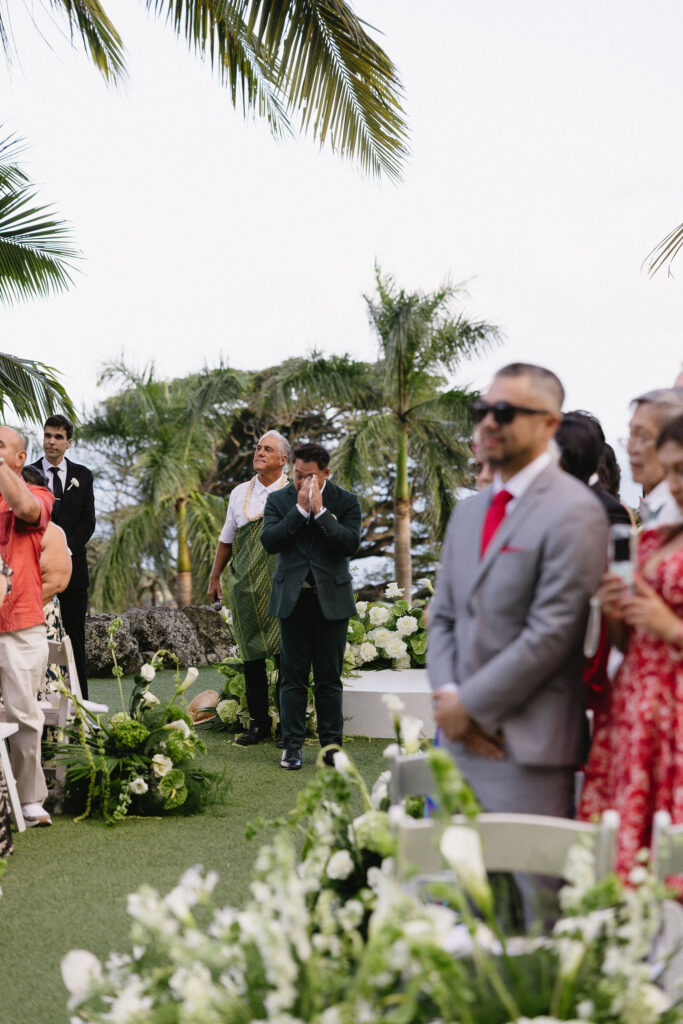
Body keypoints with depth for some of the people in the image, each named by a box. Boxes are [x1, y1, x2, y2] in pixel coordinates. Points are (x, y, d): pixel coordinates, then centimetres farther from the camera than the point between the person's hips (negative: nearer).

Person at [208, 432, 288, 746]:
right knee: (251, 655, 6)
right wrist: (214, 578, 19)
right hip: (245, 584, 4)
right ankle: (258, 723, 15)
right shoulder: (240, 493, 13)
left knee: (285, 654, -4)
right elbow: (226, 539, 20)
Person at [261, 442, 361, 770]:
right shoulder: (279, 500, 4)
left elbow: (351, 543, -14)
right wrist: (300, 510, -15)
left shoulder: (346, 502, 0)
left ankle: (331, 746, 14)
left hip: (331, 599, -1)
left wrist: (320, 511, -18)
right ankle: (292, 745, 12)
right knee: (293, 676, 4)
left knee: (329, 678, 5)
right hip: (293, 598, 1)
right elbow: (269, 541, -10)